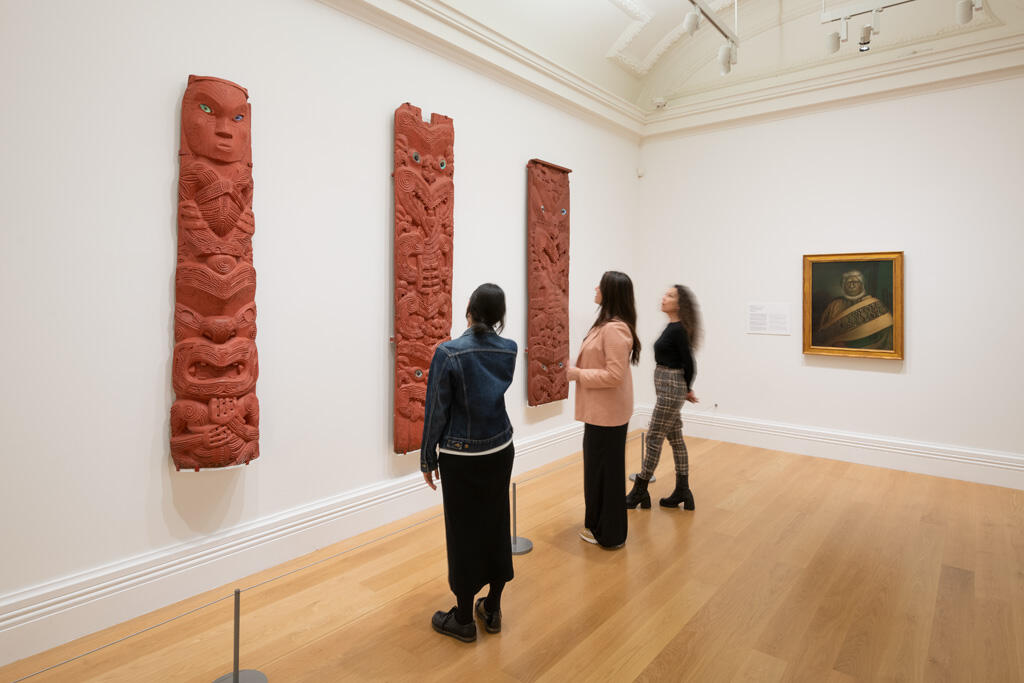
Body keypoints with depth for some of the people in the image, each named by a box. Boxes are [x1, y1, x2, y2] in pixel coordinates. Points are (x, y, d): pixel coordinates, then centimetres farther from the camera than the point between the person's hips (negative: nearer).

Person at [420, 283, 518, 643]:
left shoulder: (448, 353, -17)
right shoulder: (509, 350, -3)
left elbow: (436, 411, -12)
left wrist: (428, 459, 0)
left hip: (460, 457, -4)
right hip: (500, 451, 5)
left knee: (463, 532, 8)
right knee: (496, 525, 15)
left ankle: (463, 619, 23)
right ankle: (492, 609, 31)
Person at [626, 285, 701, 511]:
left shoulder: (678, 330, -18)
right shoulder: (671, 327, 11)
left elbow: (688, 364, -15)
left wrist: (687, 389, 1)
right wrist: (685, 390, 17)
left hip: (670, 388, -10)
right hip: (668, 387, 10)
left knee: (654, 438, -1)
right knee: (675, 439, 13)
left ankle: (640, 491, 12)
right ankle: (682, 491, 21)